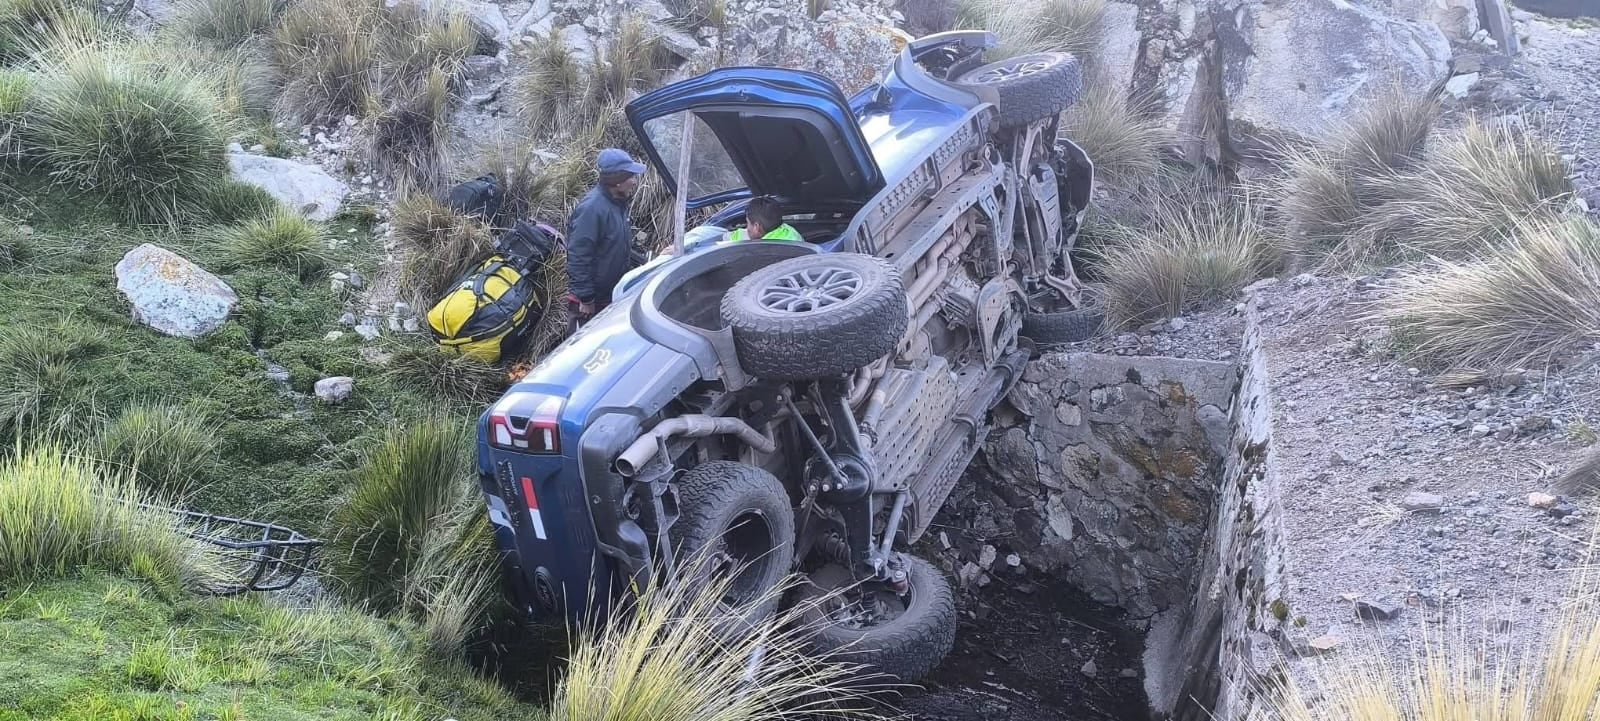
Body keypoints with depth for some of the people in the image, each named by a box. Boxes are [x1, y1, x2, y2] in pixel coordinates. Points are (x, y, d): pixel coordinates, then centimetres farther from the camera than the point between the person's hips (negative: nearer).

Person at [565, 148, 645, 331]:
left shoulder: (618, 203, 4)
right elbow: (578, 257, -26)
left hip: (612, 294, 9)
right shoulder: (592, 208, -26)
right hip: (591, 301, -9)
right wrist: (585, 299, -24)